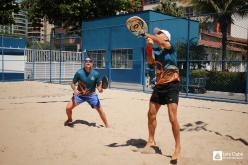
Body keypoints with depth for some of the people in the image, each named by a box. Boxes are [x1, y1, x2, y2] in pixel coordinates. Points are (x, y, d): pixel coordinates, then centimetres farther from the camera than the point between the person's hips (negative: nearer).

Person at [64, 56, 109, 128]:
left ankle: (107, 125, 11)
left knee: (100, 110, -10)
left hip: (91, 95, 0)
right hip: (79, 94, 1)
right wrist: (74, 89, -28)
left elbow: (98, 85, -6)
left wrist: (100, 89, -29)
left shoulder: (96, 74, -15)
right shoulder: (79, 72, -17)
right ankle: (69, 120, 25)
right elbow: (73, 83, -7)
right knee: (68, 107, -9)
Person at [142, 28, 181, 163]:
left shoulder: (171, 48, -4)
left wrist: (148, 35, -23)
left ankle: (178, 147, 2)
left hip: (171, 85, -6)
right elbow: (150, 61, -10)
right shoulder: (155, 50, 10)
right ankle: (151, 141, 30)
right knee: (151, 114, 12)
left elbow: (163, 43, -26)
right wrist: (149, 46, -21)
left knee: (172, 118, -13)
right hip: (159, 85, 7)